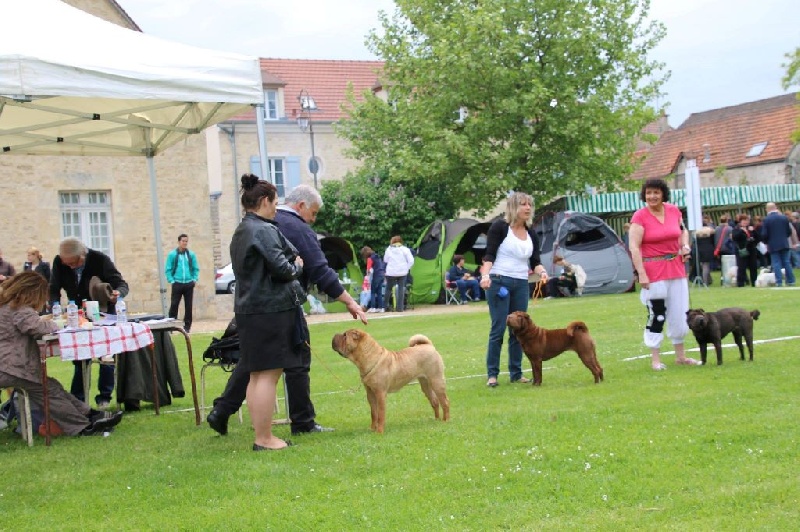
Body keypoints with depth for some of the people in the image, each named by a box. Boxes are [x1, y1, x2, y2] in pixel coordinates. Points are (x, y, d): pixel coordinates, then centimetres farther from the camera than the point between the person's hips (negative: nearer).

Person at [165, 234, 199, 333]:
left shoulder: (191, 254, 5)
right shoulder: (172, 254, -1)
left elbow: (196, 268, 10)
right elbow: (168, 269, 1)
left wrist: (194, 279, 0)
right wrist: (171, 281, -6)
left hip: (189, 284, 2)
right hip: (177, 284, -2)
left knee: (188, 306, 6)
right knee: (174, 305, -2)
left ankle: (187, 326, 13)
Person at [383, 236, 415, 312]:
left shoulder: (388, 249, 0)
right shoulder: (405, 249, -3)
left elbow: (385, 260, 10)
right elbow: (411, 261, -7)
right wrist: (407, 268, 3)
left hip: (391, 272, 0)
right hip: (402, 272, 0)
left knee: (388, 289, 13)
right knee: (401, 289, 5)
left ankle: (386, 306, 10)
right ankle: (399, 307, -1)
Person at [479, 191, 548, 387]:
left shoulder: (531, 233, 11)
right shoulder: (500, 227, -5)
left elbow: (535, 262, 10)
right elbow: (489, 255, -10)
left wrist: (542, 272, -11)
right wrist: (485, 275, -26)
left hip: (521, 285, 6)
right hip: (499, 282, -6)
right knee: (498, 329, -6)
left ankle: (516, 373, 14)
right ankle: (492, 374, 0)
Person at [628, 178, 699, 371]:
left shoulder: (674, 211, 4)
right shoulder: (640, 217, -11)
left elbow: (683, 231, 22)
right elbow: (634, 247, -15)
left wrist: (685, 245, 2)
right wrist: (642, 274, -21)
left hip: (676, 268, 6)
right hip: (653, 271, -5)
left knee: (680, 313, 12)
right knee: (656, 315, -2)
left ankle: (680, 356, 25)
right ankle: (655, 359, 8)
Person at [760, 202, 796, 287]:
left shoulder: (766, 220, -9)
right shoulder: (784, 218, 2)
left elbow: (764, 234, -10)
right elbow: (789, 232, 6)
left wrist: (765, 242, 10)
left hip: (773, 245, -3)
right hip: (784, 244, 3)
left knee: (776, 264, -1)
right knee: (787, 262, 9)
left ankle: (779, 282, -6)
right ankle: (790, 281, 10)